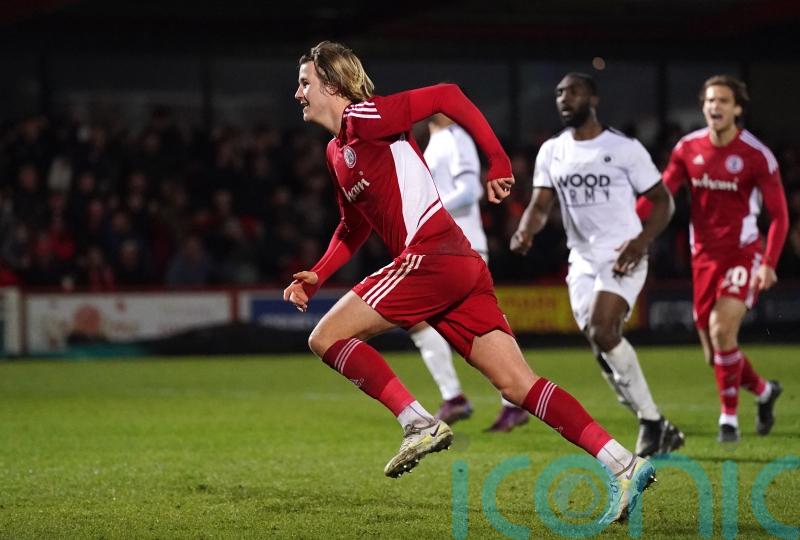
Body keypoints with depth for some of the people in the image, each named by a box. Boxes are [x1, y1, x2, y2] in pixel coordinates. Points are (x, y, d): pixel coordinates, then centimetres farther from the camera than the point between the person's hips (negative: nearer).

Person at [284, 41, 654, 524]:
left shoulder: (364, 118, -5)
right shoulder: (336, 152, 23)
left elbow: (445, 96, -12)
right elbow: (354, 229, 33)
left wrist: (498, 160, -12)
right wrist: (317, 277, 21)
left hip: (432, 256, -9)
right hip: (458, 267, 9)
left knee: (326, 337, -4)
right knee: (517, 383, 0)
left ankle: (419, 425, -7)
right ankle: (624, 466, -6)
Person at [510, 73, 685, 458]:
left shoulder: (624, 149, -5)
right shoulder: (551, 152, 10)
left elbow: (663, 201, -1)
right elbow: (540, 205, 6)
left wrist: (642, 240, -18)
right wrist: (525, 232, -18)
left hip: (621, 258, -6)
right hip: (582, 259, 6)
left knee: (602, 332, -25)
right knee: (602, 351, 1)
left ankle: (652, 421, -11)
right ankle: (660, 431, 14)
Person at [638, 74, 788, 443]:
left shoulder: (756, 156, -10)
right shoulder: (688, 149, 1)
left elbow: (779, 215, -7)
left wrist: (769, 264, -19)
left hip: (742, 255, -4)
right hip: (704, 257, 4)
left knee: (721, 329, -25)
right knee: (715, 356, 6)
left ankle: (729, 417, -12)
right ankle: (764, 391, 35)